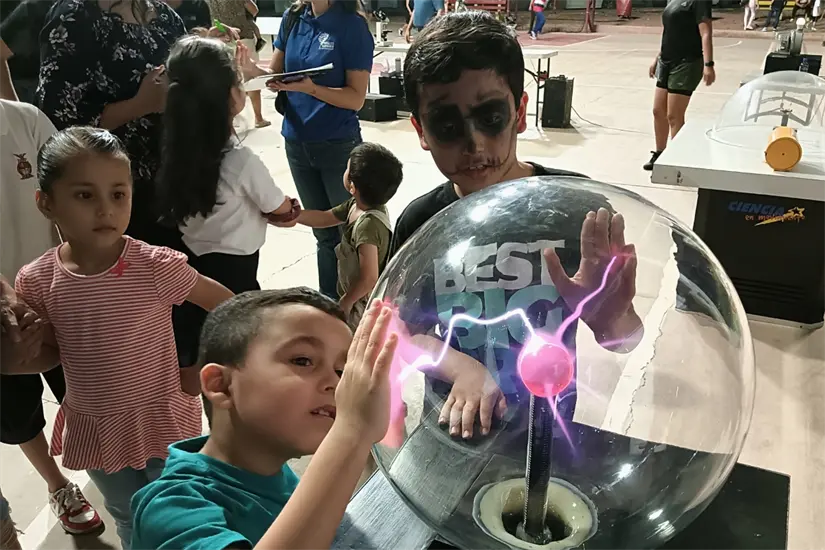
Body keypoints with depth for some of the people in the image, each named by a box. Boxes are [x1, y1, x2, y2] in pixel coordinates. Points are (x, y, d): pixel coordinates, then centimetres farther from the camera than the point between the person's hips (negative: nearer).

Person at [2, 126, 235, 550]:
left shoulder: (156, 266, -23)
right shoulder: (36, 282, -13)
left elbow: (227, 306, -12)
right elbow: (50, 353, 1)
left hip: (162, 423, -3)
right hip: (95, 430, 4)